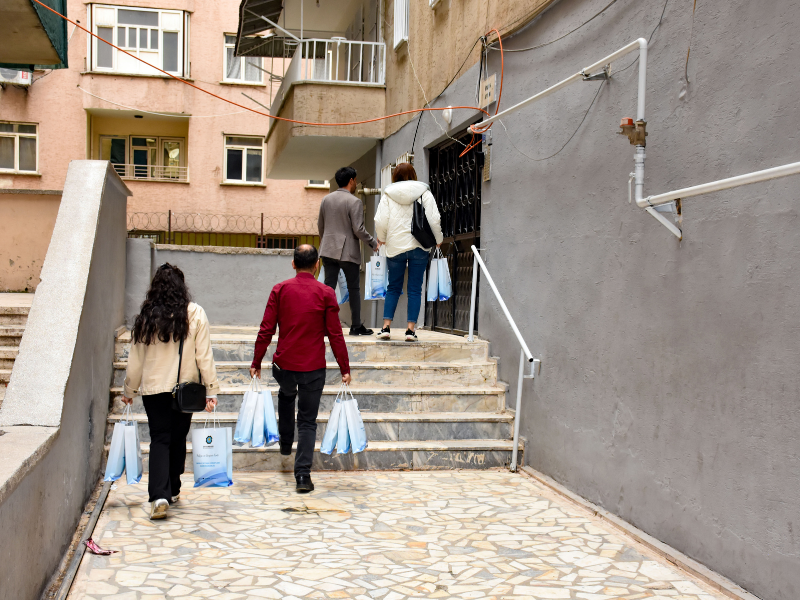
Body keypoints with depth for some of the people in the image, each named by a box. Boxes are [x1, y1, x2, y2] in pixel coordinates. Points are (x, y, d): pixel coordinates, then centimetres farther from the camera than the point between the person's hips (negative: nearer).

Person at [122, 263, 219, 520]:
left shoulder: (146, 316, -2)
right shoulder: (196, 314, -5)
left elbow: (136, 358, 4)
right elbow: (204, 356, -6)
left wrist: (129, 390, 16)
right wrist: (211, 389, -1)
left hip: (153, 387, 0)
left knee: (159, 439, 2)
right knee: (178, 439, 15)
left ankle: (159, 496, -13)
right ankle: (173, 490, 28)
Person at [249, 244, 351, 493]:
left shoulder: (280, 290, -2)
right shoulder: (325, 293, -5)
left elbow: (266, 330, -2)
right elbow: (335, 334, -6)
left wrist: (256, 363, 6)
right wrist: (345, 368, 1)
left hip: (284, 364, 2)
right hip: (313, 368, -2)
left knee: (286, 396, 35)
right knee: (308, 421, 6)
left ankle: (285, 442, 42)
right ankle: (303, 475, 0)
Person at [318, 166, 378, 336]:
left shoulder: (326, 199, 9)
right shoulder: (354, 202, -11)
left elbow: (320, 225, 16)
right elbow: (358, 229, -15)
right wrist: (373, 243, -2)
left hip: (328, 250, 5)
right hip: (348, 251, -5)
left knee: (329, 286, 4)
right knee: (353, 288, 6)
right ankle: (356, 326, 11)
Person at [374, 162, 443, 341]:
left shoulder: (388, 194, 2)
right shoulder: (424, 192, 2)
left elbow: (380, 221, -2)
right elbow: (434, 219, -3)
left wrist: (381, 239, 16)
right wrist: (438, 239, 12)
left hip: (396, 246, 1)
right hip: (419, 246, -1)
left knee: (393, 288, 10)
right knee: (415, 289, 3)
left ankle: (386, 327, 3)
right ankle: (411, 330, 1)